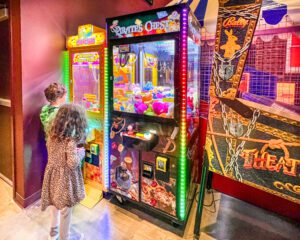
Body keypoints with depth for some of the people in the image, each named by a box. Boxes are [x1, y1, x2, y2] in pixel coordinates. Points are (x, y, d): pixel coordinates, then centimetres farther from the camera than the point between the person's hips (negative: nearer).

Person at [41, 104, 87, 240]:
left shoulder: (51, 136, -4)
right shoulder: (70, 141, -28)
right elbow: (73, 163, -27)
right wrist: (81, 152, -11)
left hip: (53, 176, 7)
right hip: (65, 179, -7)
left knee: (54, 204, 27)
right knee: (65, 210, 13)